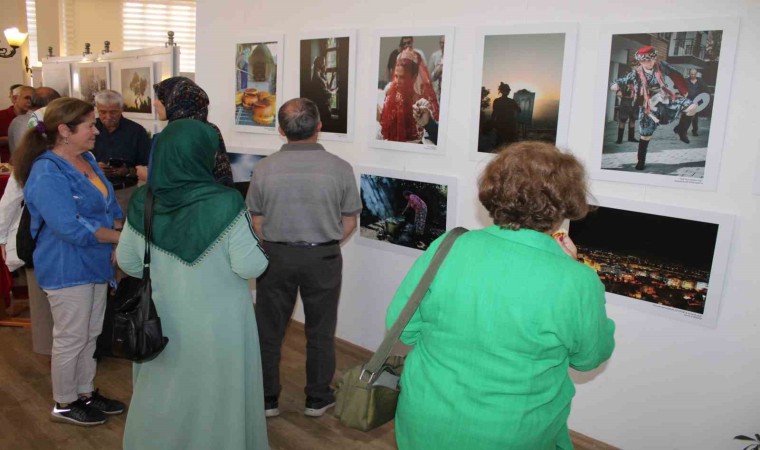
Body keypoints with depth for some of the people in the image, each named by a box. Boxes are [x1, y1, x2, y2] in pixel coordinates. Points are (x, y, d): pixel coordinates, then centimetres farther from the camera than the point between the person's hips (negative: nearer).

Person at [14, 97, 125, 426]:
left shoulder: (86, 159, 6)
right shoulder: (47, 173, -21)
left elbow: (108, 205, 13)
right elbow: (71, 228, -27)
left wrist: (123, 229, -5)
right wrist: (120, 237, -19)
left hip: (95, 263, 8)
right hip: (68, 269, -8)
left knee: (90, 334, 19)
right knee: (71, 339, 7)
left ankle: (85, 393, 35)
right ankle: (65, 404, 26)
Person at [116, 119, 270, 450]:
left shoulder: (142, 204, -8)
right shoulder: (225, 203, -22)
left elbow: (127, 263, 3)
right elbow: (250, 266, -18)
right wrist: (251, 237, 1)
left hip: (163, 320, 4)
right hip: (219, 323, -4)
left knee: (163, 395, 23)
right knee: (218, 396, 16)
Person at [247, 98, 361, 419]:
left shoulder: (264, 168, -9)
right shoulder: (340, 168, -10)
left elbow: (257, 223, -1)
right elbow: (349, 223, -3)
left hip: (276, 256, 1)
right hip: (323, 258, 0)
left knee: (269, 331, 16)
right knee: (320, 332, 15)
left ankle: (267, 400, 28)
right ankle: (318, 399, 28)